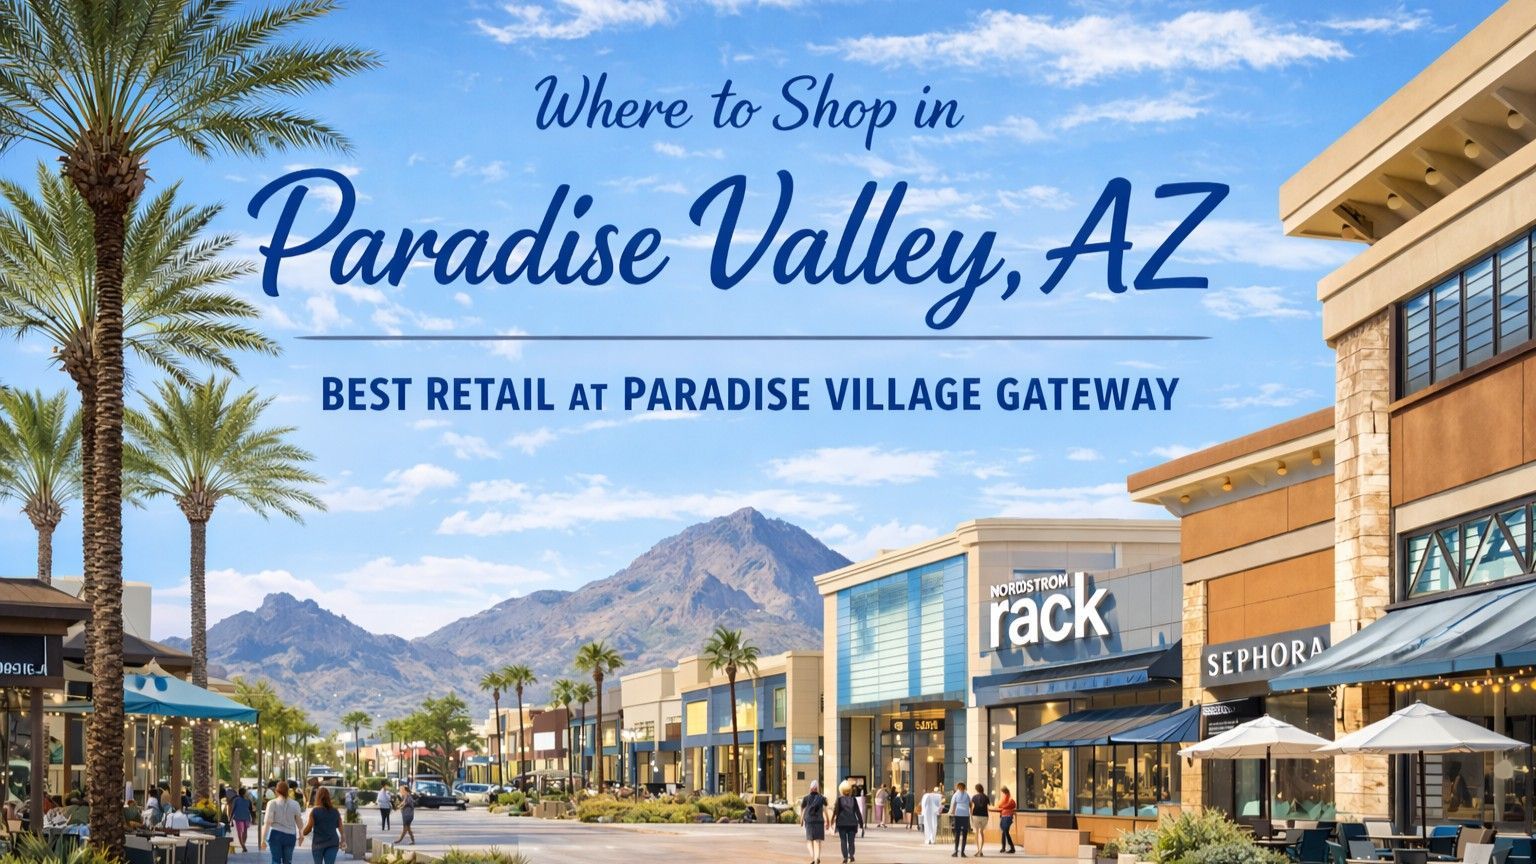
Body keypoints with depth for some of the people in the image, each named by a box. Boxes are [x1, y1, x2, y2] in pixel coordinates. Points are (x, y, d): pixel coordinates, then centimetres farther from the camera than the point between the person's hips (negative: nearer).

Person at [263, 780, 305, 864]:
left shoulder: (272, 803, -7)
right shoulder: (295, 804, 0)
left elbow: (268, 822, -11)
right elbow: (299, 822, 6)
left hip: (275, 835, -2)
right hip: (290, 835, 2)